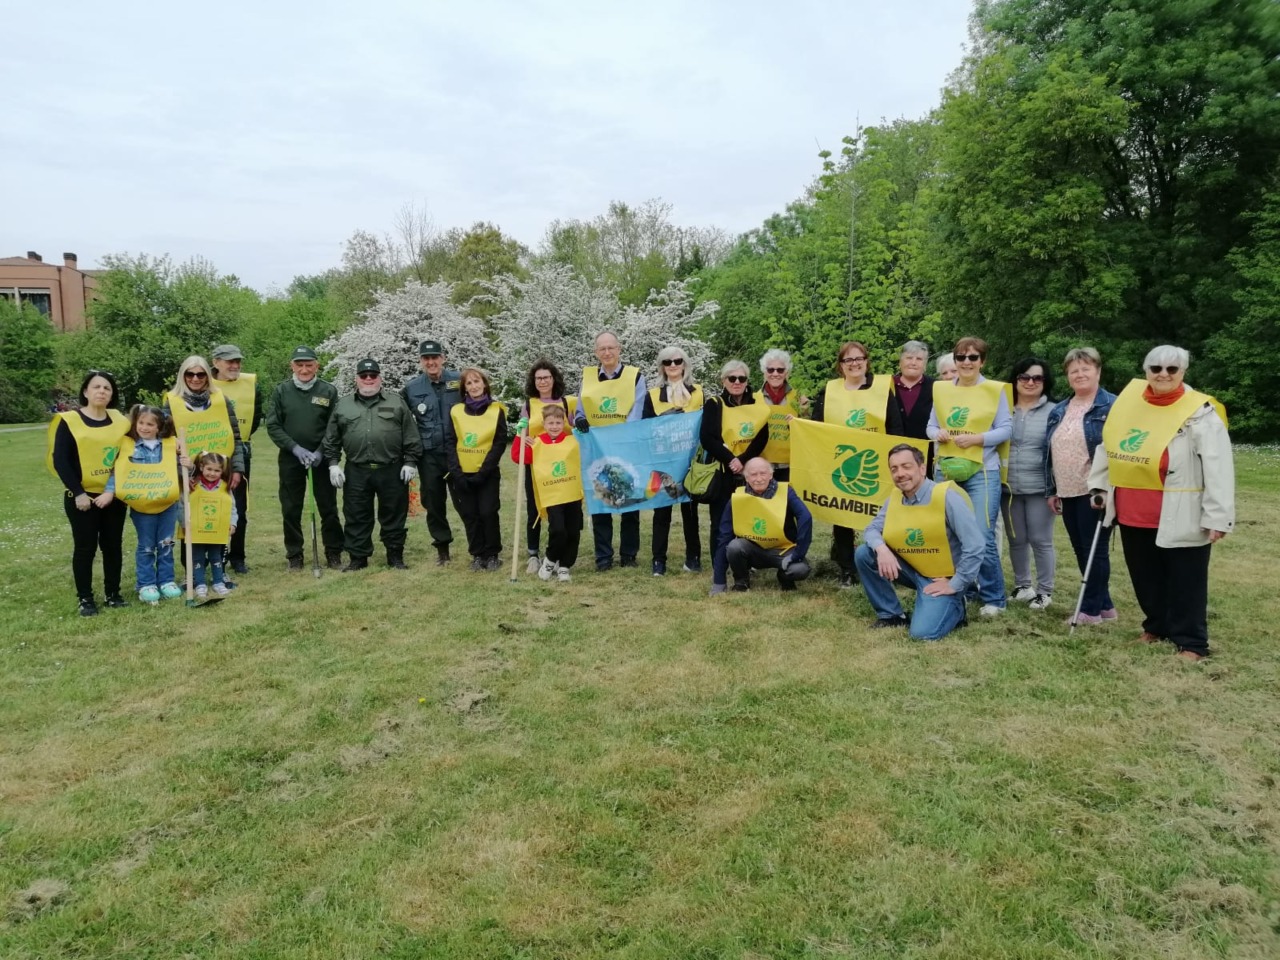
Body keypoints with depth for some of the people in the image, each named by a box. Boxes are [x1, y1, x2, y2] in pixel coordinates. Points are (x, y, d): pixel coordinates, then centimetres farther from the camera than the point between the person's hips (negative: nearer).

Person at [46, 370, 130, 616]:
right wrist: (78, 493, -13)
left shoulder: (120, 421, 6)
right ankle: (85, 599, 11)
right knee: (85, 547, 2)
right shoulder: (69, 421, -4)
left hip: (113, 497, 3)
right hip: (82, 497, -3)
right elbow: (60, 461, -8)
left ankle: (113, 594, 20)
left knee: (113, 545, 8)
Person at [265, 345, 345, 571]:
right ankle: (294, 555, 18)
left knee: (328, 507, 5)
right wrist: (295, 448, -11)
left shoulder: (329, 391, -3)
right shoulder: (281, 390, 1)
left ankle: (334, 552, 16)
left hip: (322, 457, -1)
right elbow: (273, 426, 0)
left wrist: (321, 452, -14)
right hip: (290, 458, 1)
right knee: (291, 509, 7)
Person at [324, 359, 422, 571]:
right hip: (356, 472, 1)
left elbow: (411, 437, 4)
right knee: (356, 517, 6)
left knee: (394, 515, 6)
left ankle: (395, 556, 17)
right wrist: (333, 464, 4)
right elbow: (331, 439, 12)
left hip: (392, 471, -1)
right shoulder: (343, 405, 10)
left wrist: (410, 462, -3)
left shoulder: (396, 403, 5)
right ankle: (357, 557, 17)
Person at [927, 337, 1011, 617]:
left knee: (982, 537, -8)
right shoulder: (941, 390, 9)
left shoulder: (995, 390, -2)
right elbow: (931, 426, 11)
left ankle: (993, 598, 7)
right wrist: (938, 433, -11)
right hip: (947, 471, 5)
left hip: (982, 472, -4)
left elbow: (1006, 429, -5)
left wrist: (976, 439, -19)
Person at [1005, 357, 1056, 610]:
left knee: (1041, 540, 3)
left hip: (1039, 487, -3)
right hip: (1010, 487, 3)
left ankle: (1044, 590, 16)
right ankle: (1022, 585, 27)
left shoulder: (1053, 412, -1)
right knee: (1017, 539, 12)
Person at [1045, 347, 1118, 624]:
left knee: (1094, 549, -1)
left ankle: (1092, 609, 9)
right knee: (1081, 551, 11)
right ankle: (1104, 605, 22)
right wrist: (1051, 490, 14)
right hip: (1067, 493, 7)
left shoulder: (1112, 406, -6)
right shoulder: (1058, 412, 15)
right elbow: (1049, 453, 17)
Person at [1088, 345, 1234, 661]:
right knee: (1146, 577, 17)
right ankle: (1156, 626, 35)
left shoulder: (1199, 411, -9)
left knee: (1184, 583, 4)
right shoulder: (1128, 400, 5)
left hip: (1179, 518, -5)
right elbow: (1107, 446, 16)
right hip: (1133, 513, 5)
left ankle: (1191, 642, 15)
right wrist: (1100, 486, 14)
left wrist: (1218, 516, -16)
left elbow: (1218, 468, -13)